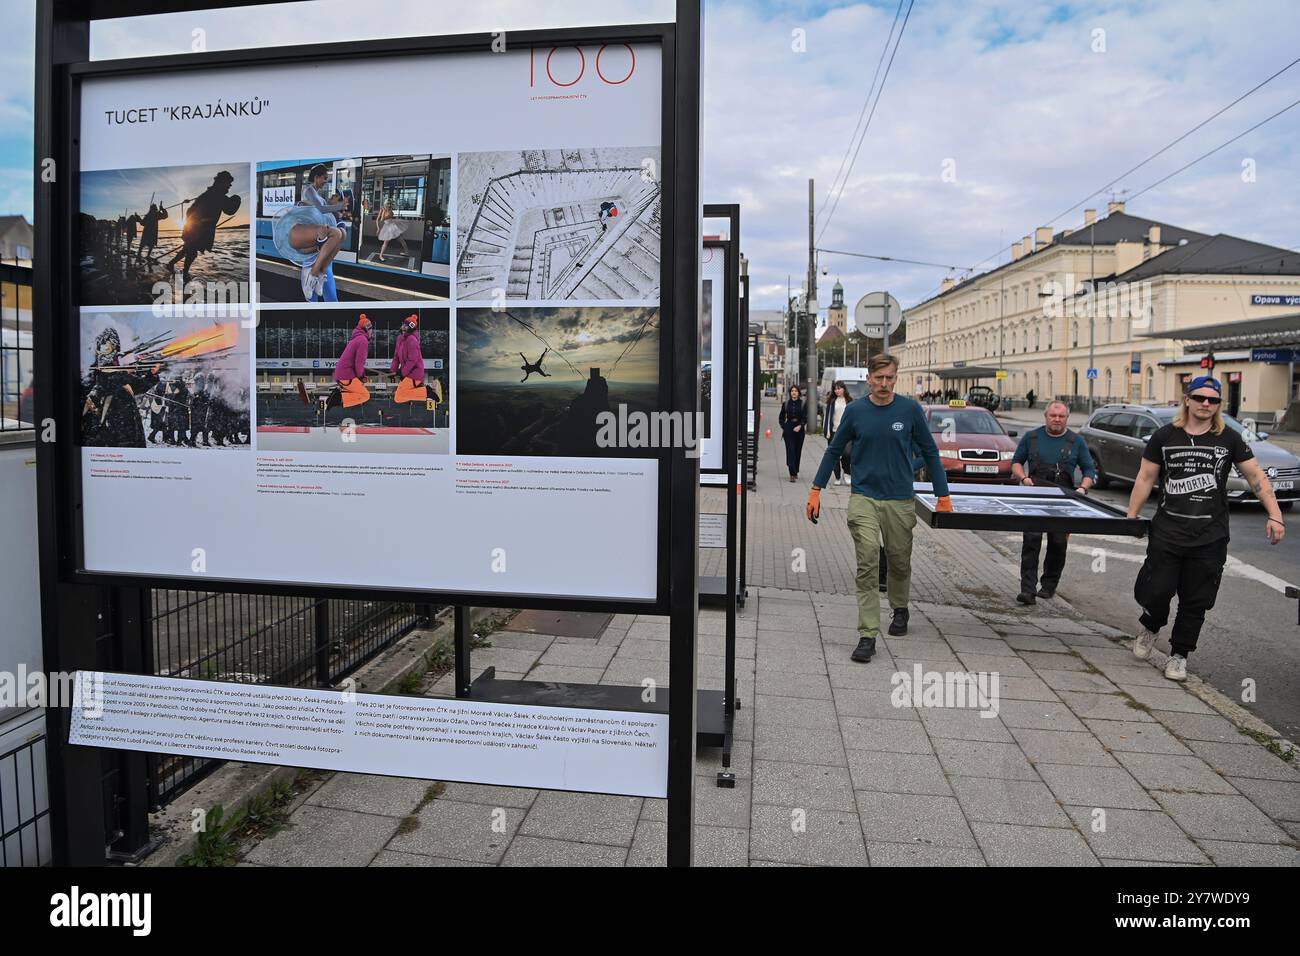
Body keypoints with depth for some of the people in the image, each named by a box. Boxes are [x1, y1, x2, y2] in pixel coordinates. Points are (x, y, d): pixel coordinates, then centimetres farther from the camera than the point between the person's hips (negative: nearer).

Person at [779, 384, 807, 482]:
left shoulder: (803, 404, 2)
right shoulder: (786, 404, 6)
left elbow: (805, 418, -5)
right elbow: (781, 418, 13)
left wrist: (800, 426, -21)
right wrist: (784, 427, 1)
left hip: (799, 429, 0)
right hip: (788, 429, 0)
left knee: (798, 451, 7)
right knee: (790, 450, -10)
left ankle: (795, 472, 22)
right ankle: (793, 473, -15)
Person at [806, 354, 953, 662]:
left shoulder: (910, 409, -2)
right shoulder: (855, 411, 0)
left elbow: (930, 452, 6)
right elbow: (834, 450, 10)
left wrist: (943, 495, 6)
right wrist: (816, 490, 6)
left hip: (900, 501, 1)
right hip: (864, 498, -1)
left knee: (900, 562, 14)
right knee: (867, 565, -10)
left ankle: (900, 609, 43)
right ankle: (867, 636, -8)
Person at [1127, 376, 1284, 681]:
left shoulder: (1229, 439, 3)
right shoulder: (1164, 436, 2)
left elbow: (1256, 476, 5)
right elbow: (1145, 478, 5)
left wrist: (1275, 515, -5)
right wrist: (1131, 517, 1)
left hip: (1210, 538, 1)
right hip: (1167, 532, -1)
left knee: (1195, 603, 6)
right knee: (1156, 591, -4)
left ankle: (1178, 655, 22)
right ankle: (1150, 627, 29)